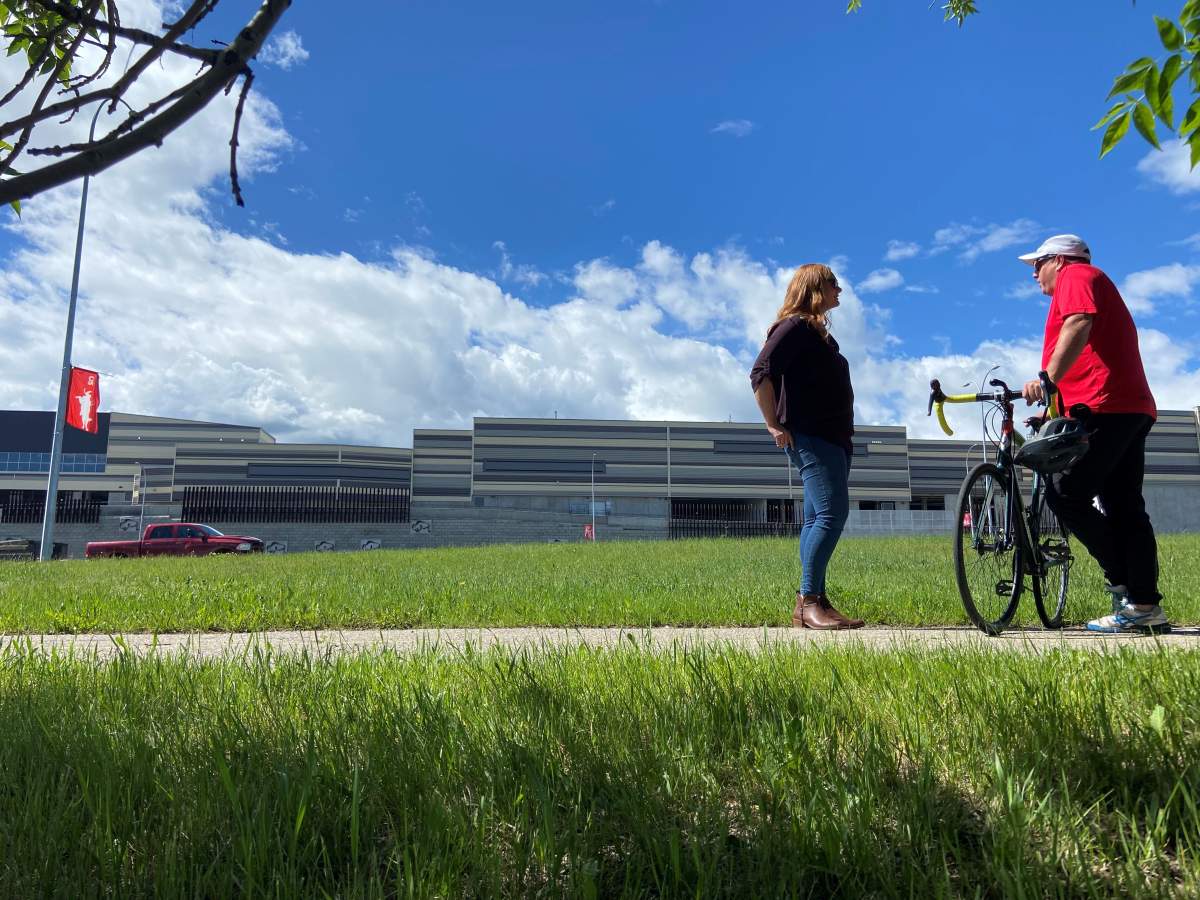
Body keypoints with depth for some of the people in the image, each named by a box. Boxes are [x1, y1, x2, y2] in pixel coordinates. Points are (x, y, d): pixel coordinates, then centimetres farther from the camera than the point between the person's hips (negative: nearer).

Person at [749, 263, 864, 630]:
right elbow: (761, 373, -19)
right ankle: (810, 601, -14)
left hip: (833, 437, 10)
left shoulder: (817, 332, 23)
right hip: (810, 436, -10)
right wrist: (775, 425, -19)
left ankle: (809, 605, 10)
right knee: (832, 513, -18)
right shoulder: (795, 327, -7)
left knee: (818, 519, 7)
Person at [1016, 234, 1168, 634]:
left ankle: (1126, 586, -10)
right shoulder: (1097, 285, 33)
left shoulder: (1076, 276, 3)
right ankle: (1146, 605, 4)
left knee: (1065, 495, -13)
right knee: (1125, 508, 6)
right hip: (1131, 409, 10)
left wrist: (1048, 378, -31)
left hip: (1103, 409, -10)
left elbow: (1079, 326, -19)